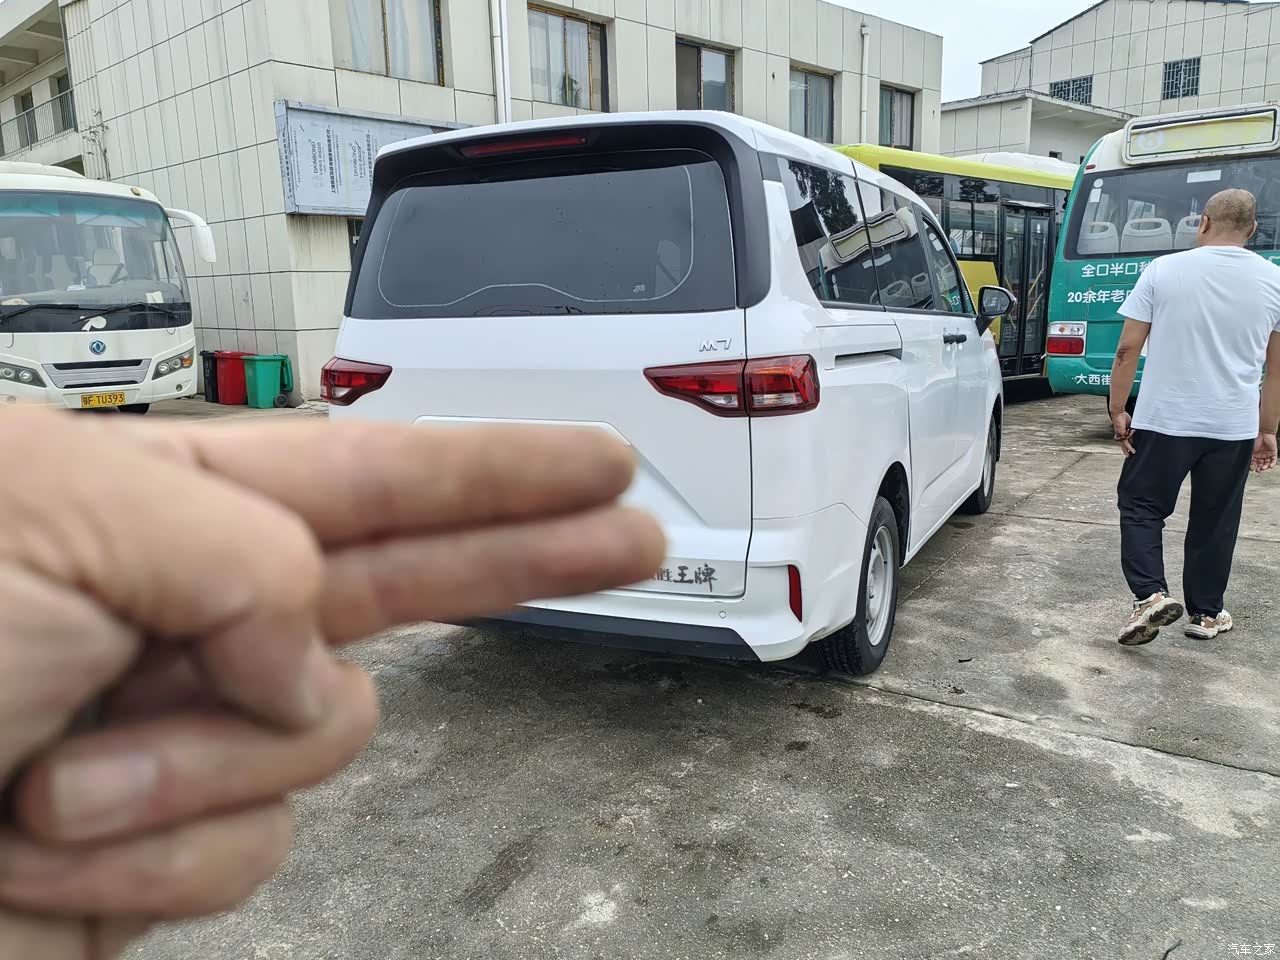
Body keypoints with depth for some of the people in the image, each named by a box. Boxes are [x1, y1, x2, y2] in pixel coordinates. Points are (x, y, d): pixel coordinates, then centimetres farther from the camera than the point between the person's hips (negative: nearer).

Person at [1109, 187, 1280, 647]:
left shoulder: (1163, 270, -6)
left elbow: (1128, 349, -7)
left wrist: (1118, 410, 2)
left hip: (1163, 419, -2)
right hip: (1234, 427, 3)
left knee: (1141, 507, 10)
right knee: (1214, 521, 13)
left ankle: (1151, 594, -6)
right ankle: (1206, 613, 22)